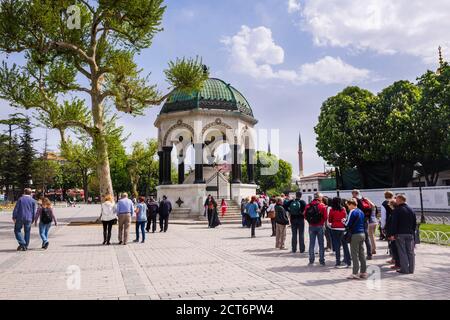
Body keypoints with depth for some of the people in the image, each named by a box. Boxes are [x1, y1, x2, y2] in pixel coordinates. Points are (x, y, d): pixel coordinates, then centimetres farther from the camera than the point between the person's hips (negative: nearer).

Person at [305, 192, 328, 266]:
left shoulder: (308, 206, -2)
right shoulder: (323, 206, -9)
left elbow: (305, 216, 0)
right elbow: (325, 217, -9)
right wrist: (321, 222, 10)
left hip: (311, 226, 2)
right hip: (320, 226, -2)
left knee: (311, 243, 9)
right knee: (321, 244, 7)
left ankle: (311, 260, 12)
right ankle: (322, 261, 9)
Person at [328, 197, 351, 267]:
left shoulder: (332, 210, -7)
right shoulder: (343, 209, 1)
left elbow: (329, 220, 0)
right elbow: (345, 218, 13)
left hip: (335, 228, -3)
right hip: (343, 228, 3)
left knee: (337, 245, 2)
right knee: (345, 245, 10)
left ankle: (338, 262, 2)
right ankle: (348, 261, 10)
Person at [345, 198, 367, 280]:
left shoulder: (353, 212, -12)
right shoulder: (361, 211, 13)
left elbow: (348, 224, -14)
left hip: (355, 234, -8)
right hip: (362, 234, 8)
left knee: (355, 254, -3)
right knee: (362, 254, 12)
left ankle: (355, 273, -2)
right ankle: (363, 272, 16)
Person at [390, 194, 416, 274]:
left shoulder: (397, 210, -10)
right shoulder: (411, 210, 10)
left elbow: (394, 223, -13)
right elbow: (415, 223, 14)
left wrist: (393, 234, -9)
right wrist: (412, 231, 20)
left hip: (400, 234, -6)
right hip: (410, 234, 6)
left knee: (402, 252, -1)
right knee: (410, 252, 9)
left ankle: (404, 269, 0)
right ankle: (411, 269, 13)